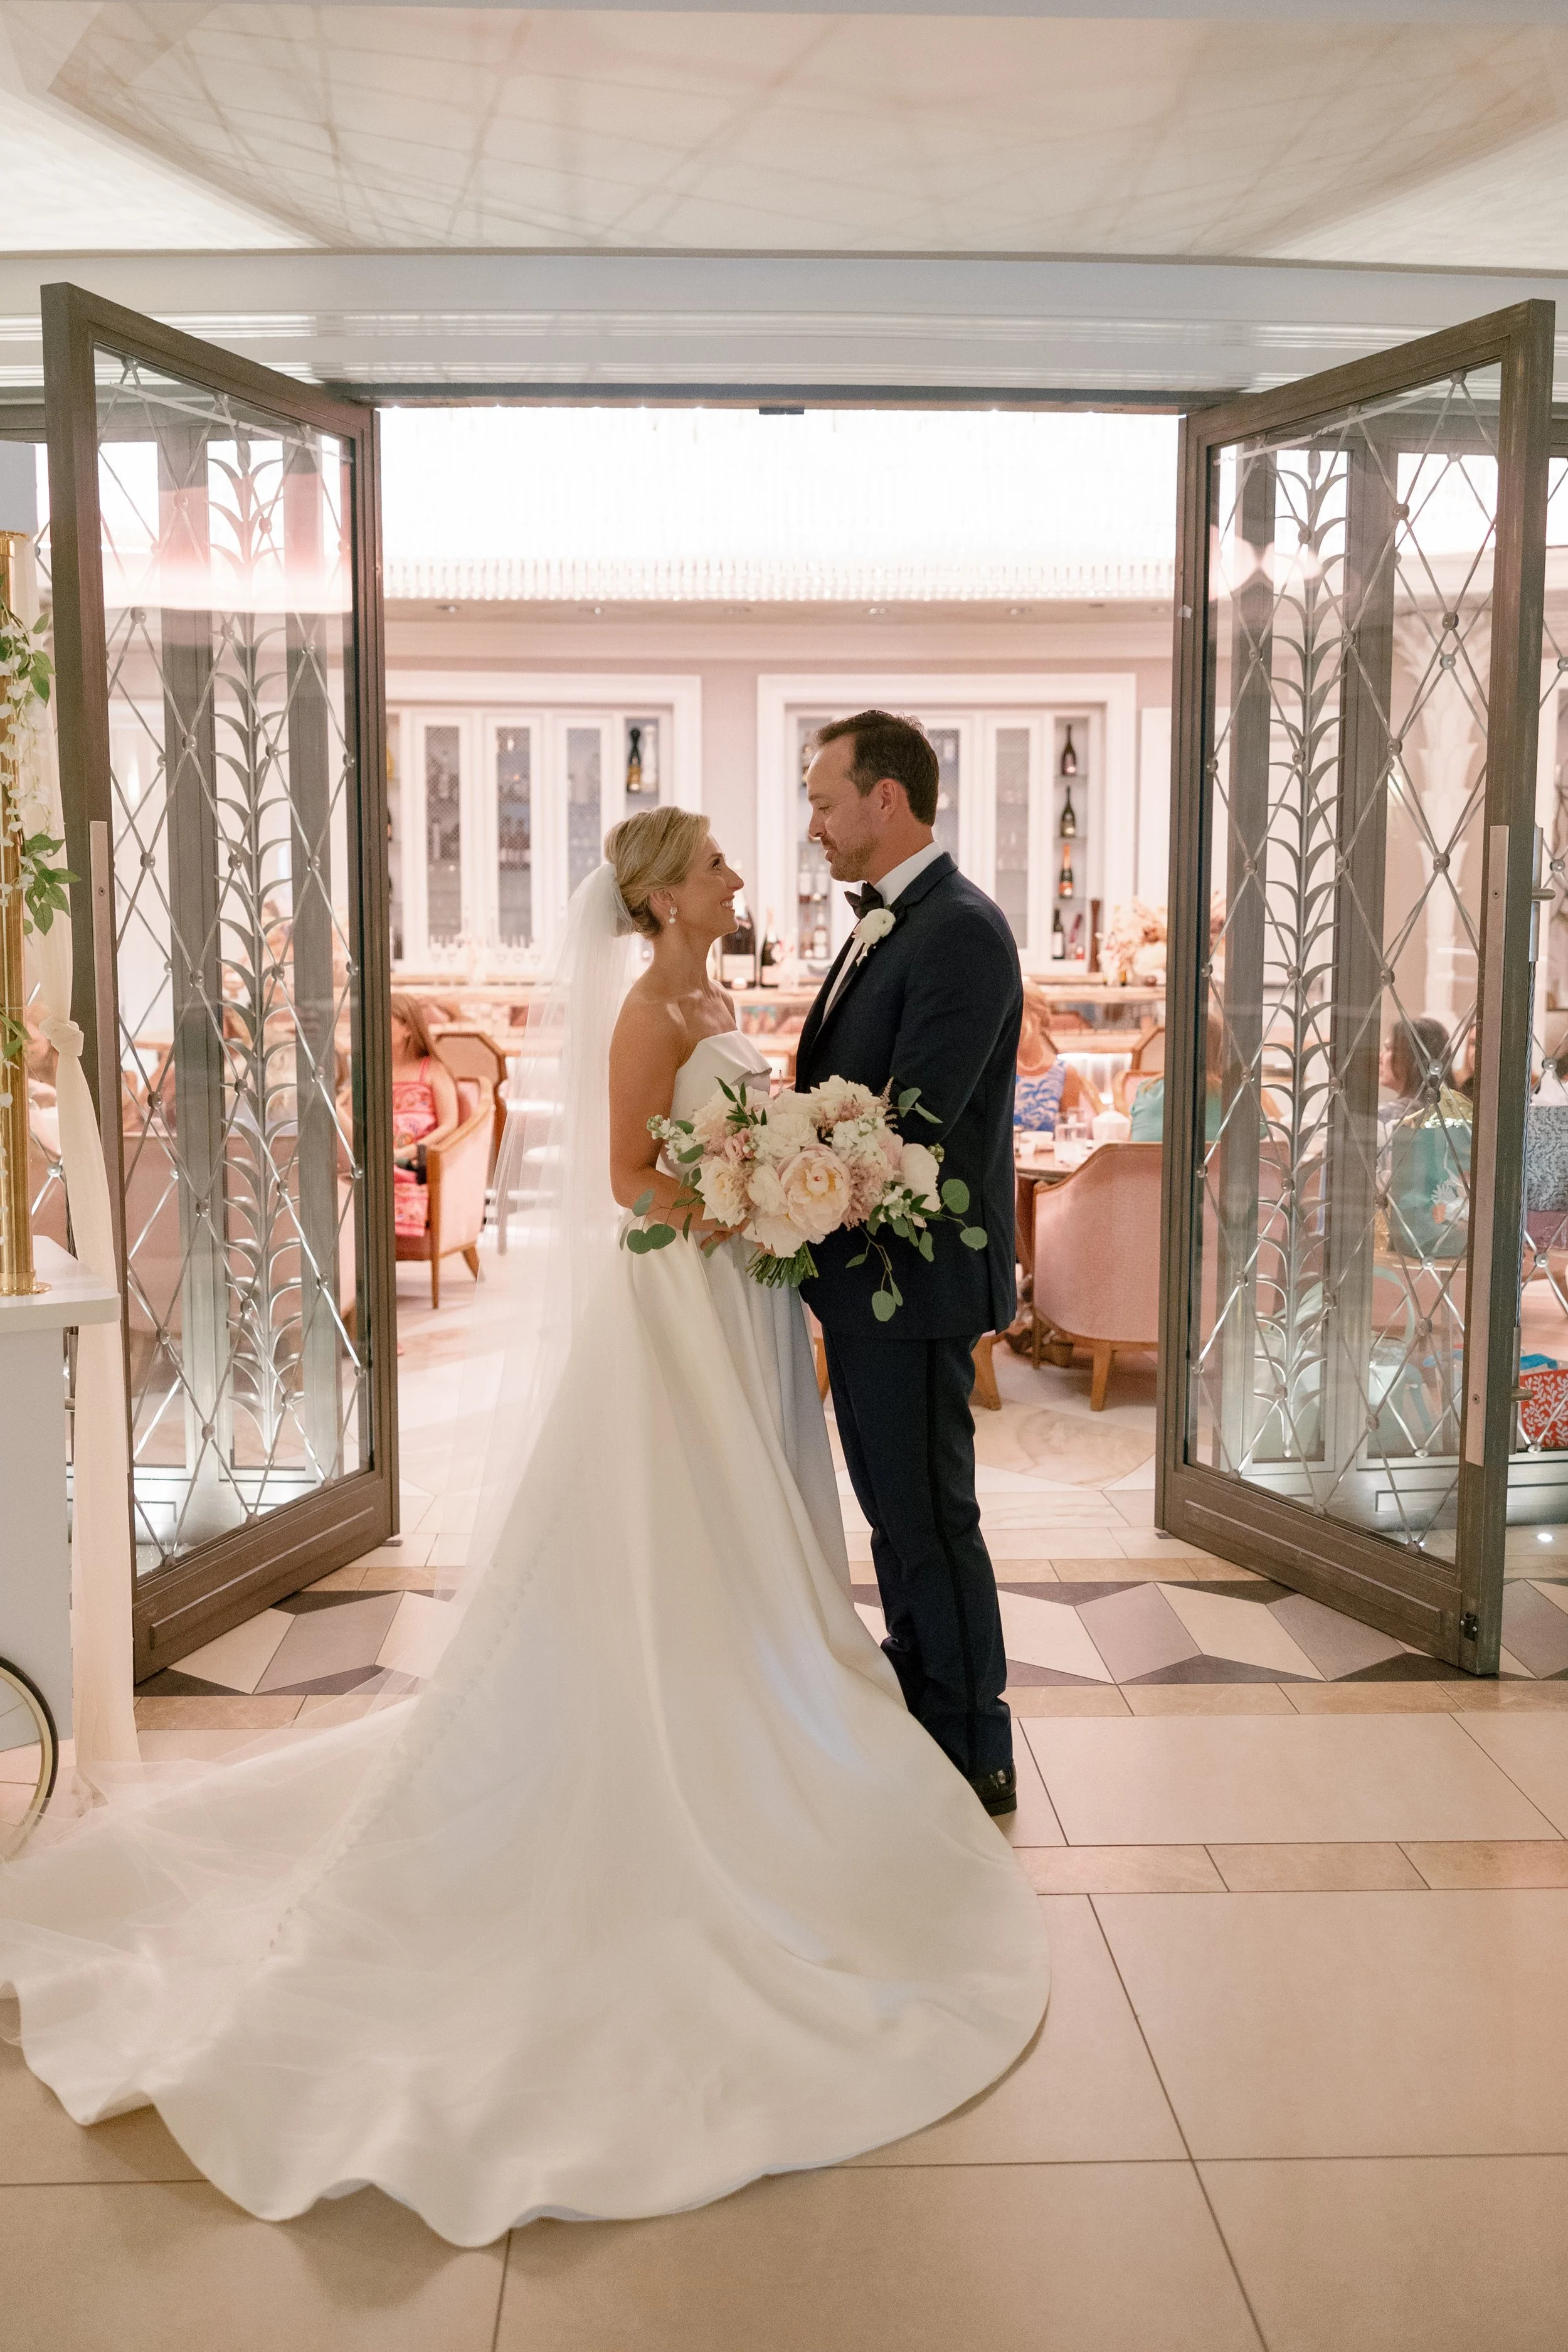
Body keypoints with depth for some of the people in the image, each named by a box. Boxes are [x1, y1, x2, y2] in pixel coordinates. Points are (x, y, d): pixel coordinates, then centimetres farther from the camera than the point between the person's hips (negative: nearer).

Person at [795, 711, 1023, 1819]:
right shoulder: (883, 927, 14)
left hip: (916, 1277, -10)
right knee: (895, 1511, 19)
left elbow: (915, 1119, -24)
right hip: (868, 1275, 10)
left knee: (928, 1517, 1)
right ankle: (921, 1718, 34)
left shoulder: (961, 930, -18)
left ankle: (975, 1759, 16)